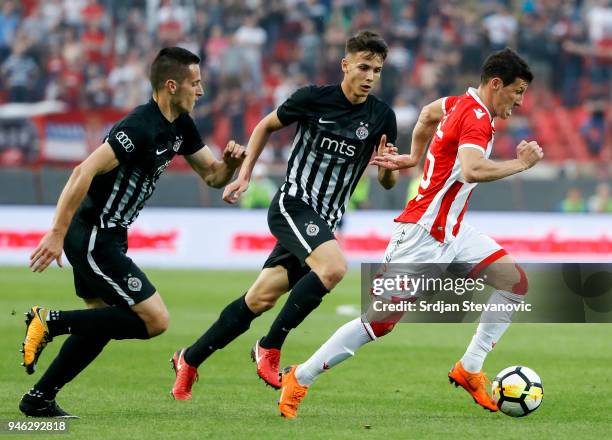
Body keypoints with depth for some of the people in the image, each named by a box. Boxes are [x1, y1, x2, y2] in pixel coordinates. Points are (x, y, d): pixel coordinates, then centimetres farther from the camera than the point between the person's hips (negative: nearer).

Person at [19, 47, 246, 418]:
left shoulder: (180, 127, 8)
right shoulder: (141, 128, -21)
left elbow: (213, 175, 17)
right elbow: (85, 172, -27)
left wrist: (231, 160, -7)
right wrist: (57, 234, -28)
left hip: (105, 238, 10)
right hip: (93, 238, -10)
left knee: (102, 322, 19)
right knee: (155, 321, -10)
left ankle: (39, 398, 24)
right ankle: (49, 322, -7)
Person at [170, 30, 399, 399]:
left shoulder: (382, 117, 2)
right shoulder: (314, 98, -6)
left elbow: (388, 183, 8)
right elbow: (266, 126, 11)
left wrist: (389, 166, -15)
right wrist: (244, 175, 5)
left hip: (323, 222, 4)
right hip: (292, 205, -4)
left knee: (259, 300, 5)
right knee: (334, 267, -31)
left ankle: (190, 360, 22)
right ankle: (270, 347, -18)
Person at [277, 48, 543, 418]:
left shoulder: (461, 104, 9)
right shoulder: (477, 118, -19)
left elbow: (429, 113, 31)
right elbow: (471, 170, -38)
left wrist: (414, 157, 34)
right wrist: (521, 163, -26)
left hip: (452, 232, 10)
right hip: (423, 234, -10)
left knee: (516, 282, 0)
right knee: (381, 321, -7)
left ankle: (469, 370, 6)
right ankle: (299, 380, 6)